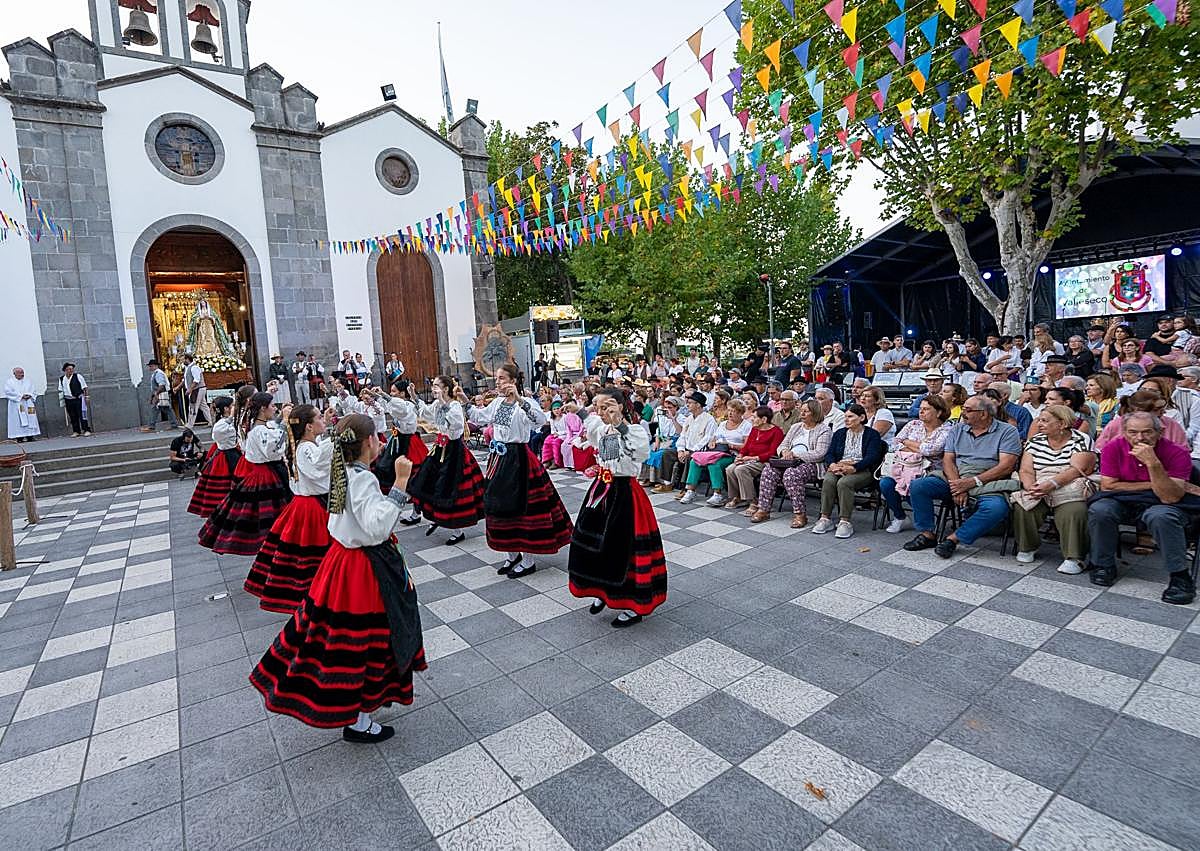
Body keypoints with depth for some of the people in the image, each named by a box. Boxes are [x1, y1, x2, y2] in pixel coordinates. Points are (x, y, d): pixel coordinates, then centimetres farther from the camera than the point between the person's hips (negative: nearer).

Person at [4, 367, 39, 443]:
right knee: (18, 421, -7)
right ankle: (19, 437, -8)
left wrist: (29, 395, -9)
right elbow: (8, 392, -6)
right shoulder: (9, 382, 6)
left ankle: (30, 436, 1)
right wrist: (21, 396, -14)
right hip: (16, 406, -3)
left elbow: (34, 391, 12)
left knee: (30, 420, -1)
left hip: (28, 406, 3)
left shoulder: (28, 381, 16)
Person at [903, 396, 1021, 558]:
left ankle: (953, 539, -22)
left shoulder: (1007, 431, 1)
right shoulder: (958, 430, 15)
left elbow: (1006, 466, -11)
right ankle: (927, 534, -9)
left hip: (987, 483, -4)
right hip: (955, 479, 4)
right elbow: (948, 460, 6)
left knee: (996, 507, -36)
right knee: (918, 487, -16)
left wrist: (972, 481, -18)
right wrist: (957, 486, -13)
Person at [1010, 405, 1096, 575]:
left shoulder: (1081, 440, 0)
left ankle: (1074, 557, -19)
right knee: (1021, 507, -24)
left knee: (1073, 511, -33)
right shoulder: (1035, 441, 13)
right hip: (1038, 491, 3)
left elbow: (1076, 469, -14)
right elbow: (1025, 470, 4)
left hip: (1070, 492, -3)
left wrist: (1051, 484, -29)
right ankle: (1027, 547, -3)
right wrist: (1032, 487, -17)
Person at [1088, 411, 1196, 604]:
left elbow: (1170, 497, -23)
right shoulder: (1113, 448, -9)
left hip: (1160, 503, -2)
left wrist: (1153, 463, -33)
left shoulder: (1177, 453, -15)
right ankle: (1104, 565, -8)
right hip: (1122, 501, 2)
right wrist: (1151, 485, -11)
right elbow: (1107, 486, -10)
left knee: (1162, 516, -35)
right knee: (1099, 510, -29)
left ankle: (1180, 576, -17)